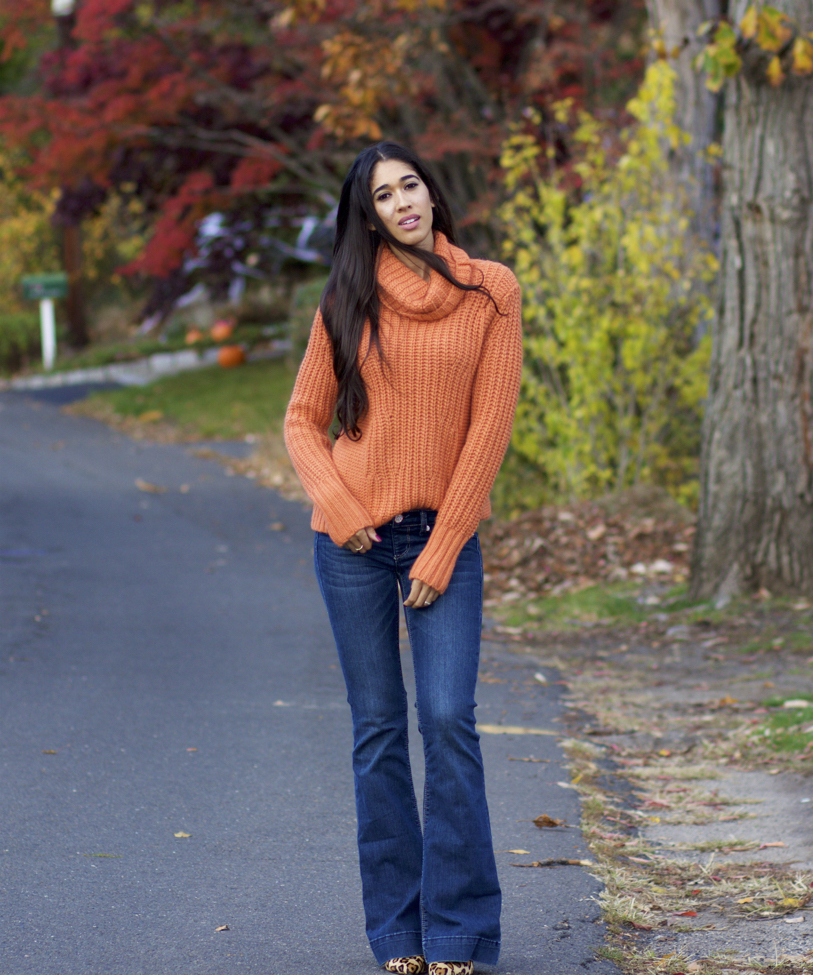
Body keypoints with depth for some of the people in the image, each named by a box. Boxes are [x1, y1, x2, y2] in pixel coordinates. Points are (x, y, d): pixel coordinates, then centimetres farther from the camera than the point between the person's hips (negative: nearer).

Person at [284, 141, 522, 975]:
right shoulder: (350, 299, 4)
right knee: (378, 730, 4)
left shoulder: (490, 292, 0)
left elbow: (490, 426, -3)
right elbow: (302, 420, 8)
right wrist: (339, 510, -8)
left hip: (443, 535, -1)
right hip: (354, 539, 1)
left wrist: (442, 549, -7)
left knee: (448, 721, -9)